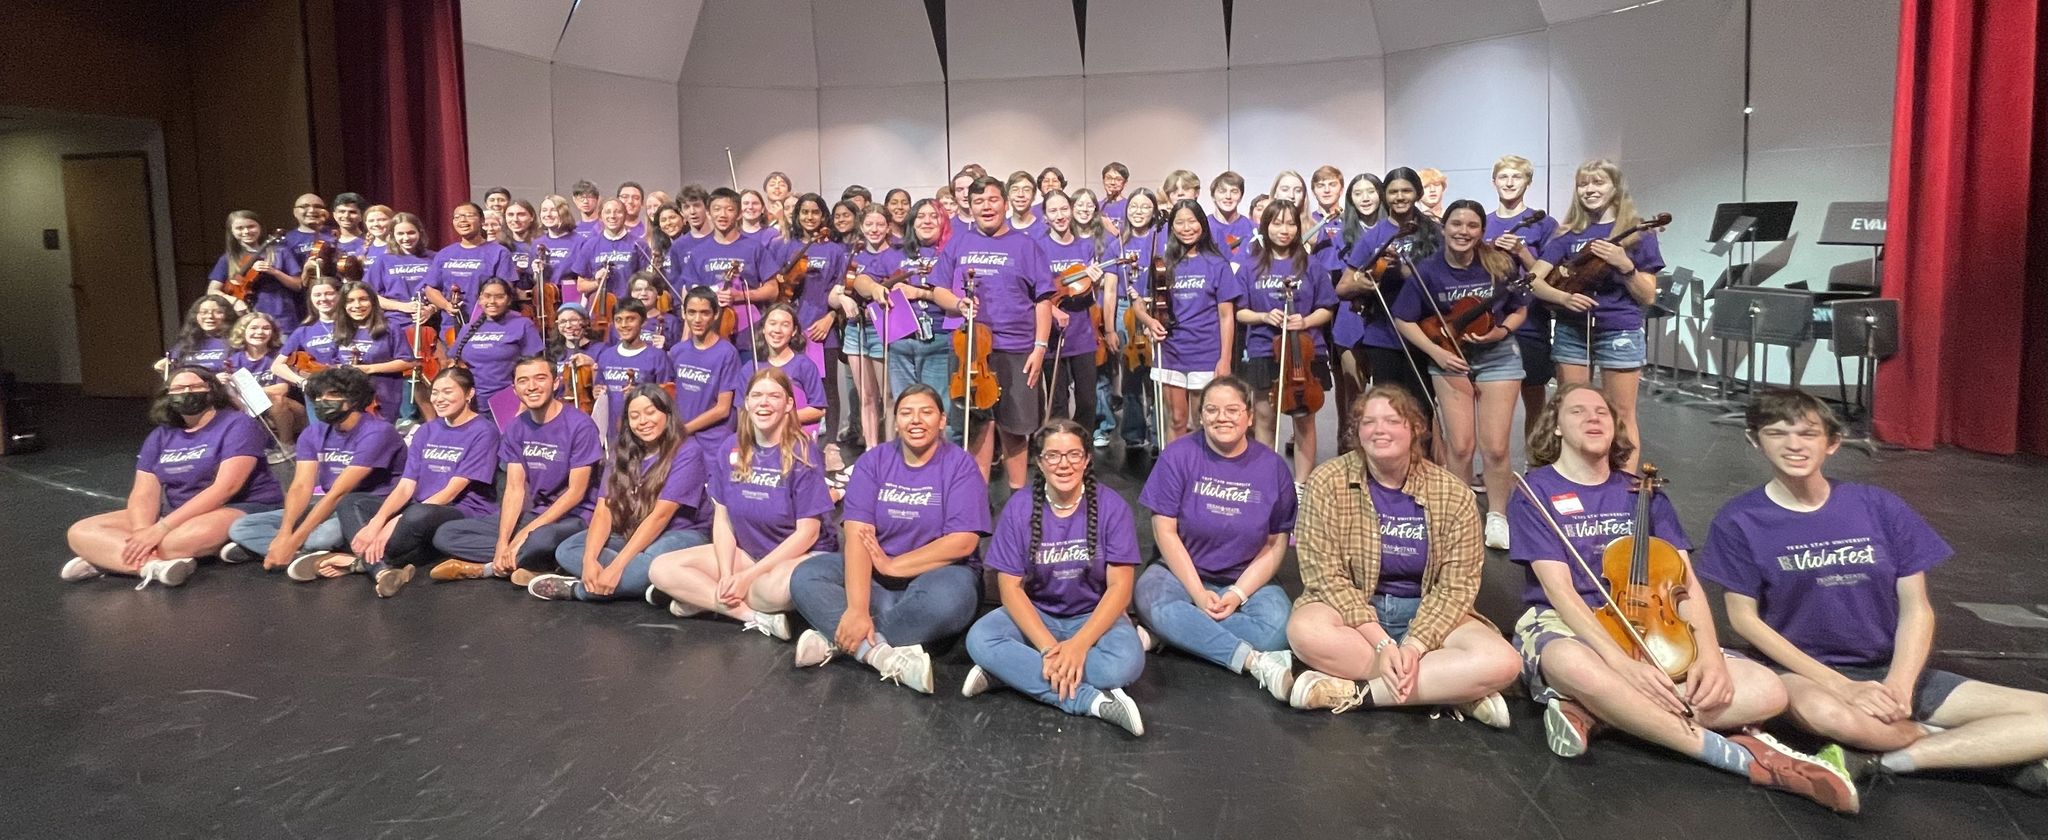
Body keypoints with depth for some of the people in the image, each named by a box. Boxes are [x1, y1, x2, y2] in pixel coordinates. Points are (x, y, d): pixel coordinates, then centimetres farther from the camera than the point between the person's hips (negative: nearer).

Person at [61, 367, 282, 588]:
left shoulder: (237, 424, -8)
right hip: (176, 513, 7)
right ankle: (156, 565, -28)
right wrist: (143, 535, -22)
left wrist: (161, 527, -23)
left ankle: (108, 557, -20)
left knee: (199, 533, -41)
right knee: (81, 532, -5)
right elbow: (144, 492, 1)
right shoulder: (160, 435, 11)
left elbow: (226, 487, -19)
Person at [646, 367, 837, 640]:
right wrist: (726, 576, -14)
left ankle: (704, 598, -12)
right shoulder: (732, 451, 0)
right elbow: (722, 518, 2)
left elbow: (807, 532, -16)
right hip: (747, 552, 5)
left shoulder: (803, 453, -14)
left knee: (781, 584, -41)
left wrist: (748, 576, -19)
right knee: (661, 569, -11)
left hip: (801, 555, -5)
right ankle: (757, 616, -17)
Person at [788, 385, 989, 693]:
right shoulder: (873, 461, -1)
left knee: (949, 599, -37)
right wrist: (857, 609, -27)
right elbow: (857, 534, -14)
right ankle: (886, 656, -33)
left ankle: (838, 641, -22)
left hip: (937, 572, -3)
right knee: (805, 578, -20)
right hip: (873, 576, 3)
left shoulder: (960, 465, -7)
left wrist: (892, 565, -15)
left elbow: (963, 542, -17)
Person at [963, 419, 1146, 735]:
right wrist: (1049, 647, -23)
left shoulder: (1111, 506, -9)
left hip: (1095, 617, -1)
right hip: (1034, 616, 1)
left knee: (1126, 663, -33)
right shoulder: (1019, 507, -7)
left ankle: (1011, 672, -19)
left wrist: (1079, 644, -25)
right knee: (980, 639, -29)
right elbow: (1010, 587, -10)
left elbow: (1120, 586, -12)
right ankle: (1094, 700, -29)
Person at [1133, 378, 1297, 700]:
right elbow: (1165, 531, -8)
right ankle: (1256, 661, -32)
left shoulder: (1273, 467, -2)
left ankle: (1180, 633, -20)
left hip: (1248, 581, 1)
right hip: (1181, 573, -1)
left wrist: (1238, 594, -13)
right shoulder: (1178, 456, -6)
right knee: (1151, 597, -34)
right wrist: (1198, 594, -16)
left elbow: (1276, 544, 0)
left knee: (1277, 625, -30)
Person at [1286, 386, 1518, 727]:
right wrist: (1380, 643, -22)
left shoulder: (1454, 495, -5)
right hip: (1351, 609, -1)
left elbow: (1456, 585, -7)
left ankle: (1353, 691, -23)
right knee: (1305, 630, -36)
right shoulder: (1327, 482, -9)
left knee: (1500, 663, -25)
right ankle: (1452, 690, -23)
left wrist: (1415, 645, -22)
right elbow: (1326, 575, -13)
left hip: (1426, 612, 1)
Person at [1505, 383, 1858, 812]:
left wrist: (1709, 655, -14)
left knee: (1766, 691, -17)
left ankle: (1594, 711, -25)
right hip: (1563, 629, -5)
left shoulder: (1642, 493, 12)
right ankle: (1743, 756, -32)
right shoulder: (1537, 492, -3)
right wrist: (1624, 664, -27)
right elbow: (1560, 592, -14)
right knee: (1574, 665, -44)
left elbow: (1686, 584, 6)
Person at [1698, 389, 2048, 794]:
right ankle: (1992, 749, -12)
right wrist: (1842, 686, -17)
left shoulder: (1880, 507, 0)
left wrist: (1898, 686, -17)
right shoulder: (1739, 521, -7)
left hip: (1893, 670, 3)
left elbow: (1916, 608, 1)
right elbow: (1744, 617, -9)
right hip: (1804, 671, -3)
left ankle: (1880, 761, -16)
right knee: (1826, 714, -39)